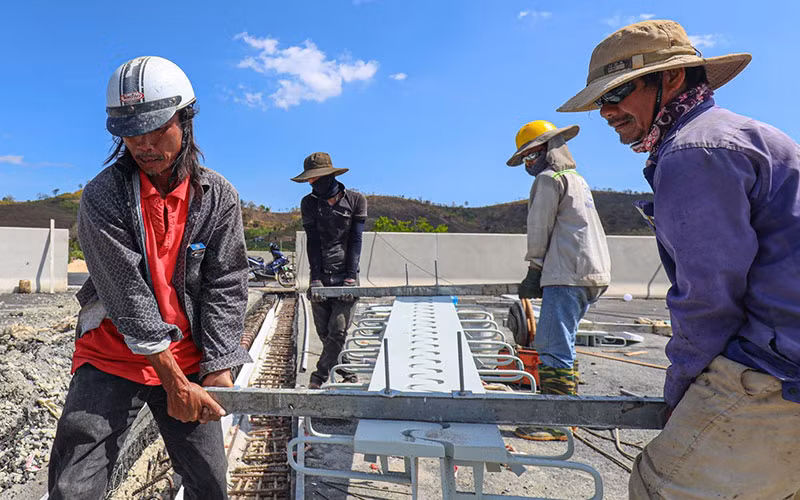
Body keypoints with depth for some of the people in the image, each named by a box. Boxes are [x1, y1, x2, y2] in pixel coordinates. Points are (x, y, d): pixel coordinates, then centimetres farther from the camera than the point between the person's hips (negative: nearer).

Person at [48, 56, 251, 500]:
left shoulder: (218, 197, -5)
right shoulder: (102, 197, -13)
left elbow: (225, 287, -6)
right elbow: (129, 298, -18)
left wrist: (218, 369, -13)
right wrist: (174, 383, -19)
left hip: (189, 362, 2)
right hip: (111, 360, -1)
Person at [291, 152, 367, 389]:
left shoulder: (356, 200, 1)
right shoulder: (309, 203, 7)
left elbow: (355, 241, -2)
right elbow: (312, 242, 0)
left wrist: (350, 277, -10)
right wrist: (315, 278, -9)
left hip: (345, 273, -2)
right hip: (320, 274, 3)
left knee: (338, 331, -7)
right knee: (324, 332, 6)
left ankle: (319, 376, 6)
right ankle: (349, 374, 24)